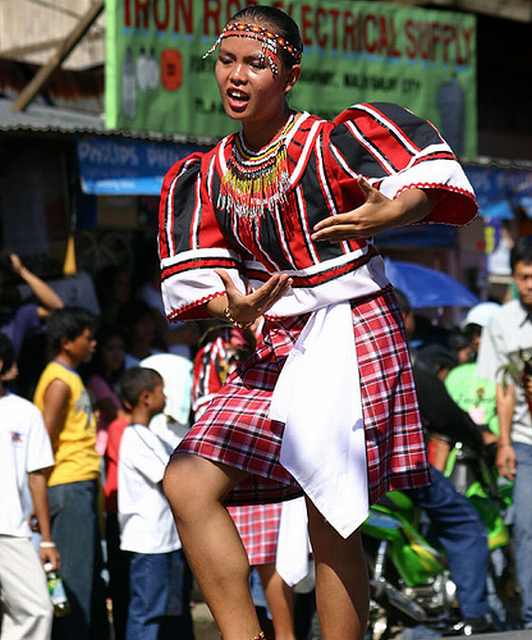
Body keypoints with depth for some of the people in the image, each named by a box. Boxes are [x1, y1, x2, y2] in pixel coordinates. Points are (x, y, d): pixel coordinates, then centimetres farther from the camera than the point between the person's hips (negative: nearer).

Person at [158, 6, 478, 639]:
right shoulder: (206, 175, 10)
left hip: (352, 332, -6)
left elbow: (432, 172, -11)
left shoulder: (332, 141, -7)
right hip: (278, 344, 6)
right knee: (187, 484, -7)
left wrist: (388, 213, -32)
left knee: (330, 526, -6)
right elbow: (194, 276, 8)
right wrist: (233, 307, -14)